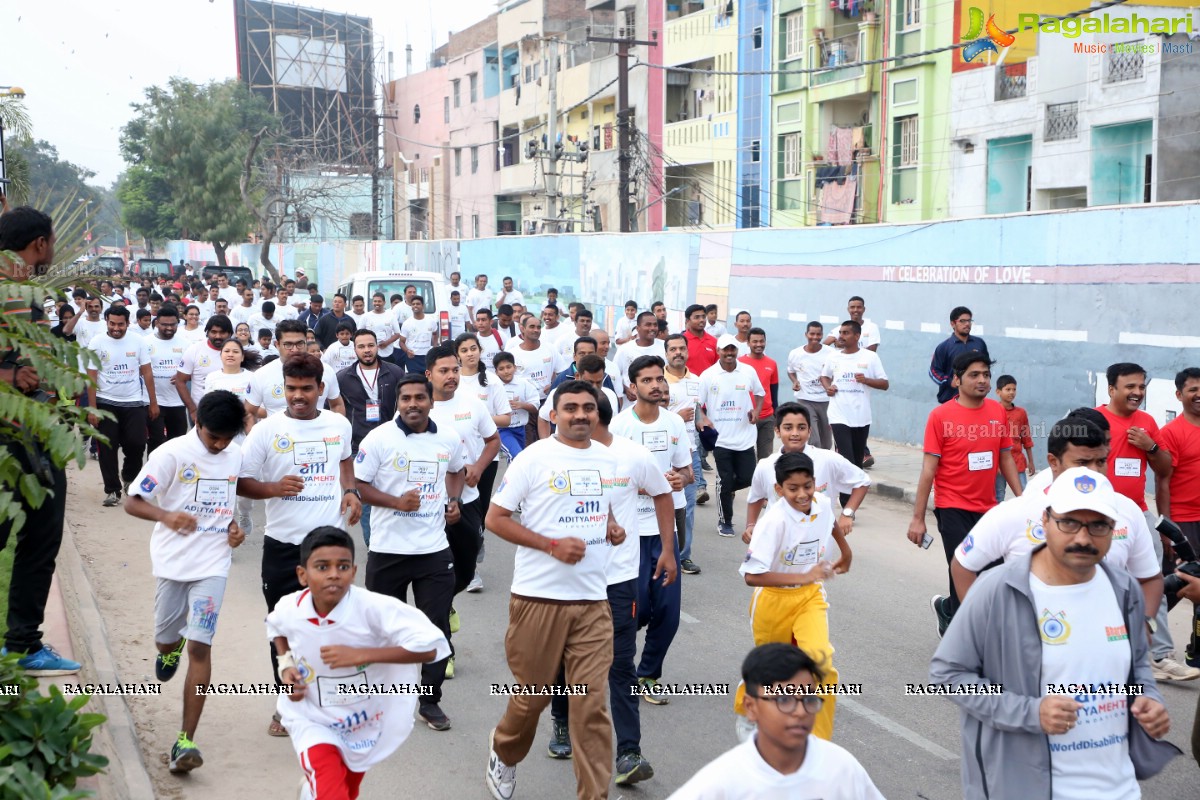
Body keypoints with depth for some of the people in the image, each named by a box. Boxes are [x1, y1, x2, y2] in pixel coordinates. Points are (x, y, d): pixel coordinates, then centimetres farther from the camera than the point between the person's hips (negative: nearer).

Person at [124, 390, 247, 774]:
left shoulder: (237, 456, 4)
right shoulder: (172, 453, -10)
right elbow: (132, 502, -12)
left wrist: (234, 527, 1)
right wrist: (166, 516, -31)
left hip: (213, 564, 1)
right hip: (172, 562, -1)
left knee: (200, 646, -9)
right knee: (166, 640, 15)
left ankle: (185, 742, -7)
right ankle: (171, 648, 56)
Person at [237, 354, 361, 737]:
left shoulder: (339, 425, 3)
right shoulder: (266, 430, -6)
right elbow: (241, 482, -3)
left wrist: (351, 491, 6)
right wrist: (274, 488, -21)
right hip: (283, 544, -1)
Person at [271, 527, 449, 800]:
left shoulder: (373, 608, -31)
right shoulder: (288, 610, -18)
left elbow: (430, 647, -33)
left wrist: (361, 655, -35)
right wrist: (285, 665, -10)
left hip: (365, 724, 0)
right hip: (313, 721, 0)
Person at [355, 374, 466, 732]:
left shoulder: (449, 438, 2)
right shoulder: (379, 438, -9)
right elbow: (358, 484, -9)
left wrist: (454, 499, 4)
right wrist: (396, 502, -21)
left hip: (435, 550, 2)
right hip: (388, 550, -2)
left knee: (437, 627, 4)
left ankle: (430, 701, 18)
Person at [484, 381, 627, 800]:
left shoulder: (611, 460, 8)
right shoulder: (533, 459, -7)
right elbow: (495, 518, -7)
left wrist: (614, 528, 3)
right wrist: (552, 545, -17)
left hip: (593, 599, 3)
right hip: (539, 596, -3)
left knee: (592, 702, 0)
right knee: (533, 694, 11)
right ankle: (504, 751, 41)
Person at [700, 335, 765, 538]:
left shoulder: (748, 372, 1)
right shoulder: (708, 375, -6)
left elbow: (760, 393, 15)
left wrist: (757, 411, -4)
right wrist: (702, 419, -23)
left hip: (745, 437, 2)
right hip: (720, 438, -2)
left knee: (747, 478, 2)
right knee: (724, 481, 3)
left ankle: (727, 489, 36)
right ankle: (724, 522, 21)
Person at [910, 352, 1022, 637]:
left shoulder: (998, 412, 4)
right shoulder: (941, 415, -9)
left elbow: (1006, 459, 13)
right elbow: (929, 469, -8)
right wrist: (918, 518, -9)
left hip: (988, 508, 5)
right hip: (952, 509, -5)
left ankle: (946, 608, 35)